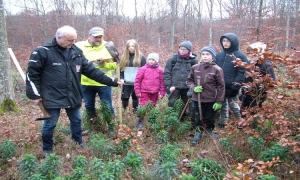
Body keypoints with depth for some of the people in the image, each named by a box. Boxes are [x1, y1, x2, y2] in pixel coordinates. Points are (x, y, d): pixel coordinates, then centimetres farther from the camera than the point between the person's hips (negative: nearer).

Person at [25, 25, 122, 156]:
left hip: (73, 96, 5)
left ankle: (79, 142, 43)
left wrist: (111, 81, 0)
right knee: (50, 124, 8)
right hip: (52, 97, -5)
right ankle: (47, 149, 32)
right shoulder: (43, 51, -14)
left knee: (76, 120, 19)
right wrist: (34, 94, -11)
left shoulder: (76, 52, 2)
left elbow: (91, 70, 3)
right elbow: (32, 73, -9)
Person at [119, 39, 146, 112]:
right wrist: (121, 78, -3)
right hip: (126, 83, 2)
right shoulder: (124, 57, 7)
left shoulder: (141, 57, -2)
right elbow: (121, 69, 10)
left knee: (135, 97, 12)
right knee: (124, 98, 2)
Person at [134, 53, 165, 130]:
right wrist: (137, 91, -3)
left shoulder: (160, 70, 0)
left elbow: (162, 82, 3)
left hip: (155, 93, 2)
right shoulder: (143, 69, -5)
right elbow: (137, 80, -1)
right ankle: (140, 123, 4)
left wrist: (162, 93, 1)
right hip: (144, 92, -2)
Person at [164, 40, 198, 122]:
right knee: (172, 105, 3)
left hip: (188, 88, 1)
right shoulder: (172, 59, 0)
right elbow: (166, 73, 0)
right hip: (174, 88, -1)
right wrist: (168, 86, -7)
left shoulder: (193, 60, 1)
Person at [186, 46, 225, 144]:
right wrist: (194, 87, -11)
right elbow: (189, 80, 9)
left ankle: (210, 130, 41)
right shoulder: (195, 68, -4)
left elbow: (221, 86, -8)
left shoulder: (217, 69, -12)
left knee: (210, 117, 16)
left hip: (211, 100, -1)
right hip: (197, 99, 2)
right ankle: (198, 133, 31)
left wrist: (219, 101, -9)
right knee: (198, 117, 13)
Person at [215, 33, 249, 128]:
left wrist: (235, 87, -19)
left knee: (233, 105, 4)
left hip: (231, 87, -5)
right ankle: (223, 123, 28)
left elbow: (241, 73, -12)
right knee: (223, 105, 15)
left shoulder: (240, 55, -7)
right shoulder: (219, 55, 9)